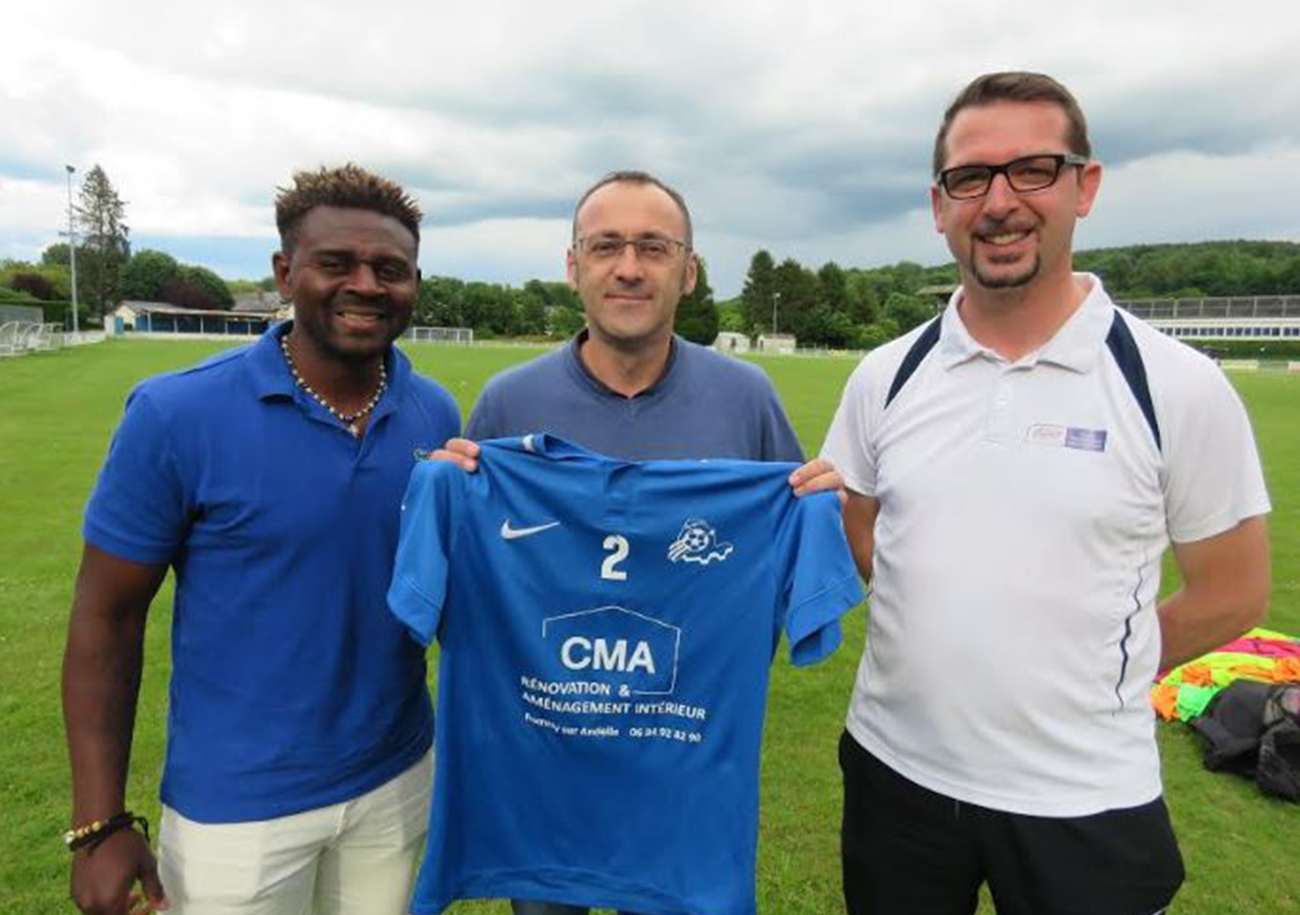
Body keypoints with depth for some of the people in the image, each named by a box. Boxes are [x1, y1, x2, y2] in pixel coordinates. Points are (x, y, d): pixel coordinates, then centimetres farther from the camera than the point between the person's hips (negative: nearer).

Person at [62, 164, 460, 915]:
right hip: (238, 803, -3)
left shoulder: (437, 415, -5)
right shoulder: (177, 414, -15)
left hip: (398, 780, 3)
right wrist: (100, 823, -9)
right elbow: (107, 615, -9)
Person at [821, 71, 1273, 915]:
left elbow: (1232, 594, -1)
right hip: (895, 769, 3)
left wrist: (1083, 675, -1)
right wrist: (949, 642, 0)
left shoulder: (1178, 386, -9)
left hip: (1085, 801, -2)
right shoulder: (885, 376, -1)